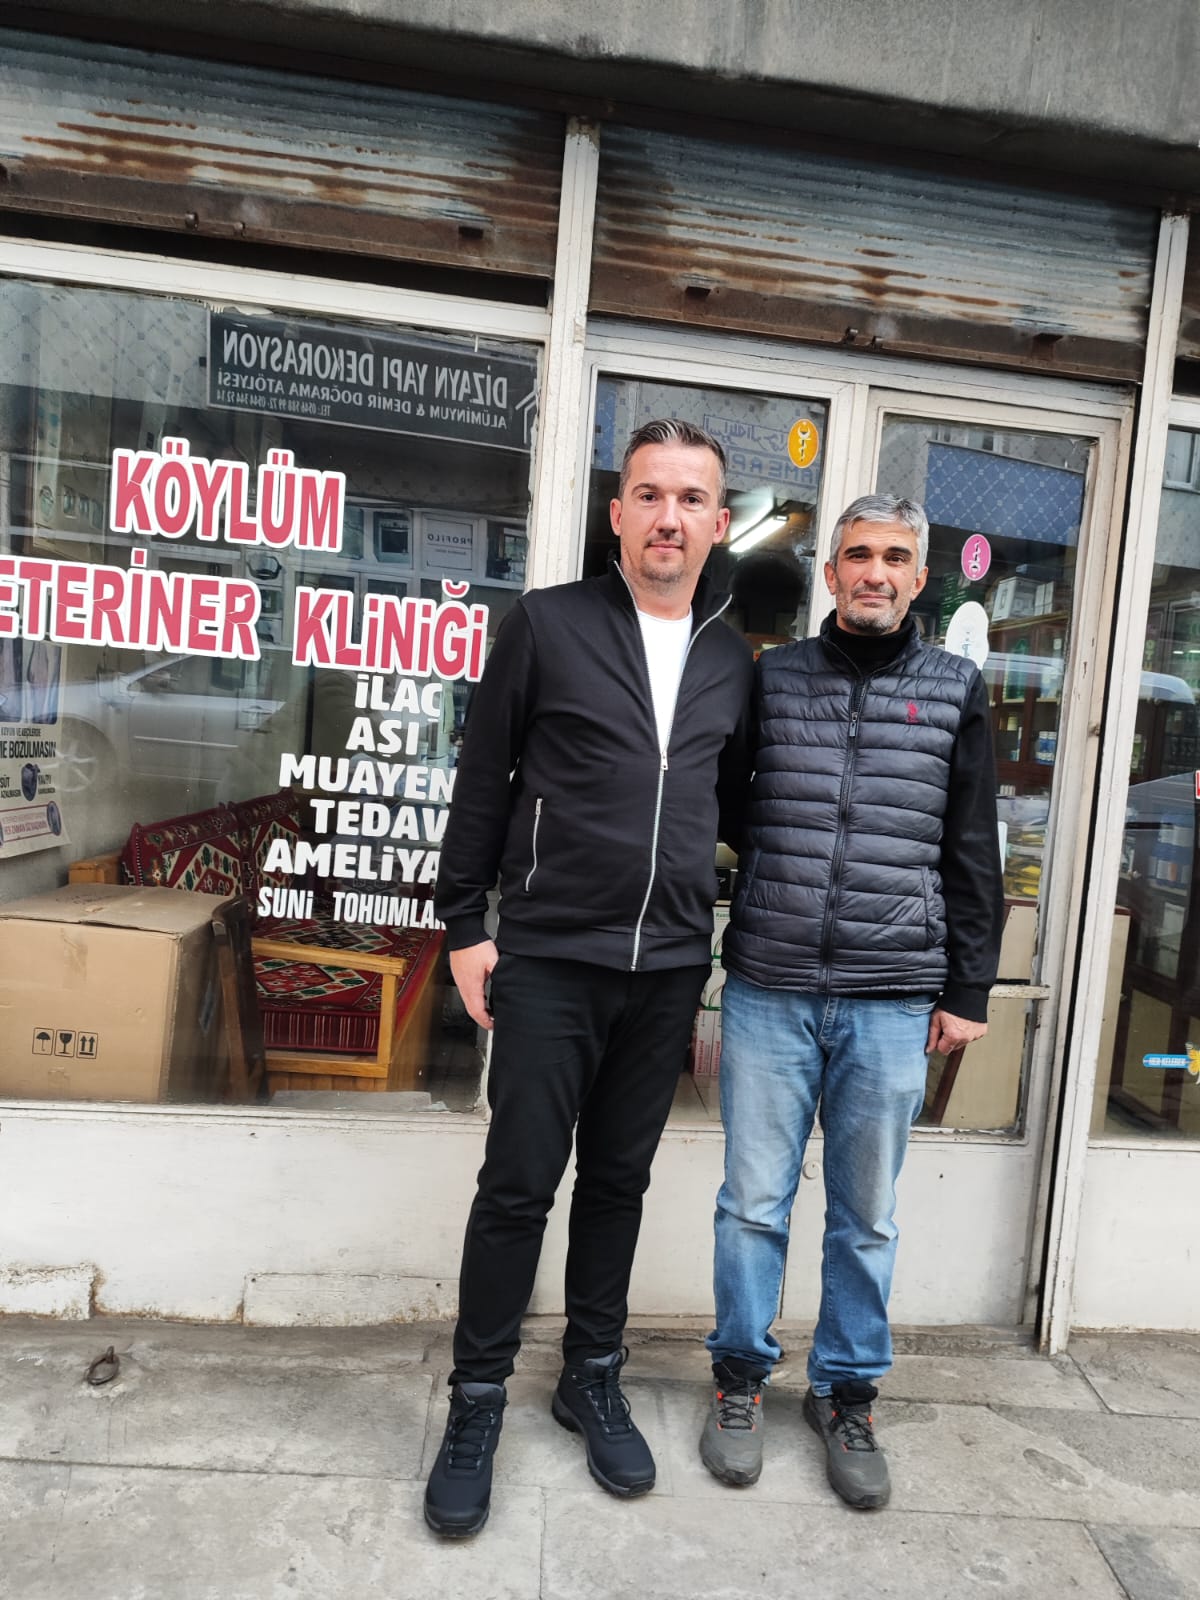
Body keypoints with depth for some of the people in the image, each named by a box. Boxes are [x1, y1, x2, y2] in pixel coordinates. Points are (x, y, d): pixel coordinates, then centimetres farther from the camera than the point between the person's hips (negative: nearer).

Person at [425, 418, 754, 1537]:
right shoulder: (545, 624, -2)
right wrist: (465, 926, -4)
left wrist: (709, 946, 11)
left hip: (668, 972, 4)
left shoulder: (732, 661, 8)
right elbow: (482, 782, -1)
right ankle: (477, 1404, 25)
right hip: (548, 960, -3)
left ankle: (593, 1379, 35)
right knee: (517, 1185, 4)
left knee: (618, 1183, 16)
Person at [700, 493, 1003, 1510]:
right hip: (769, 989, 0)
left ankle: (847, 1394, 34)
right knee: (754, 1202, 10)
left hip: (893, 1003, 1)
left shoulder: (957, 690, 5)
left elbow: (973, 855, 7)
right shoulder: (770, 678, 4)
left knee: (866, 1216, 13)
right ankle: (741, 1379, 31)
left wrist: (968, 989, 5)